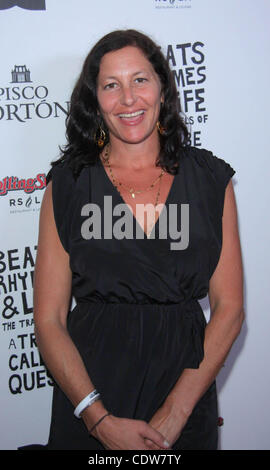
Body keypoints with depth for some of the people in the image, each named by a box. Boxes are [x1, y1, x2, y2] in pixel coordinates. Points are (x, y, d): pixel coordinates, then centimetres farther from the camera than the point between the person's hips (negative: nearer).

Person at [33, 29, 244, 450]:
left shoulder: (211, 179, -2)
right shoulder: (67, 185, -4)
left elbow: (229, 309, -4)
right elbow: (49, 320, -6)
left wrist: (174, 413, -12)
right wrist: (100, 418, -15)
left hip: (187, 381, 1)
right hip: (90, 388, -1)